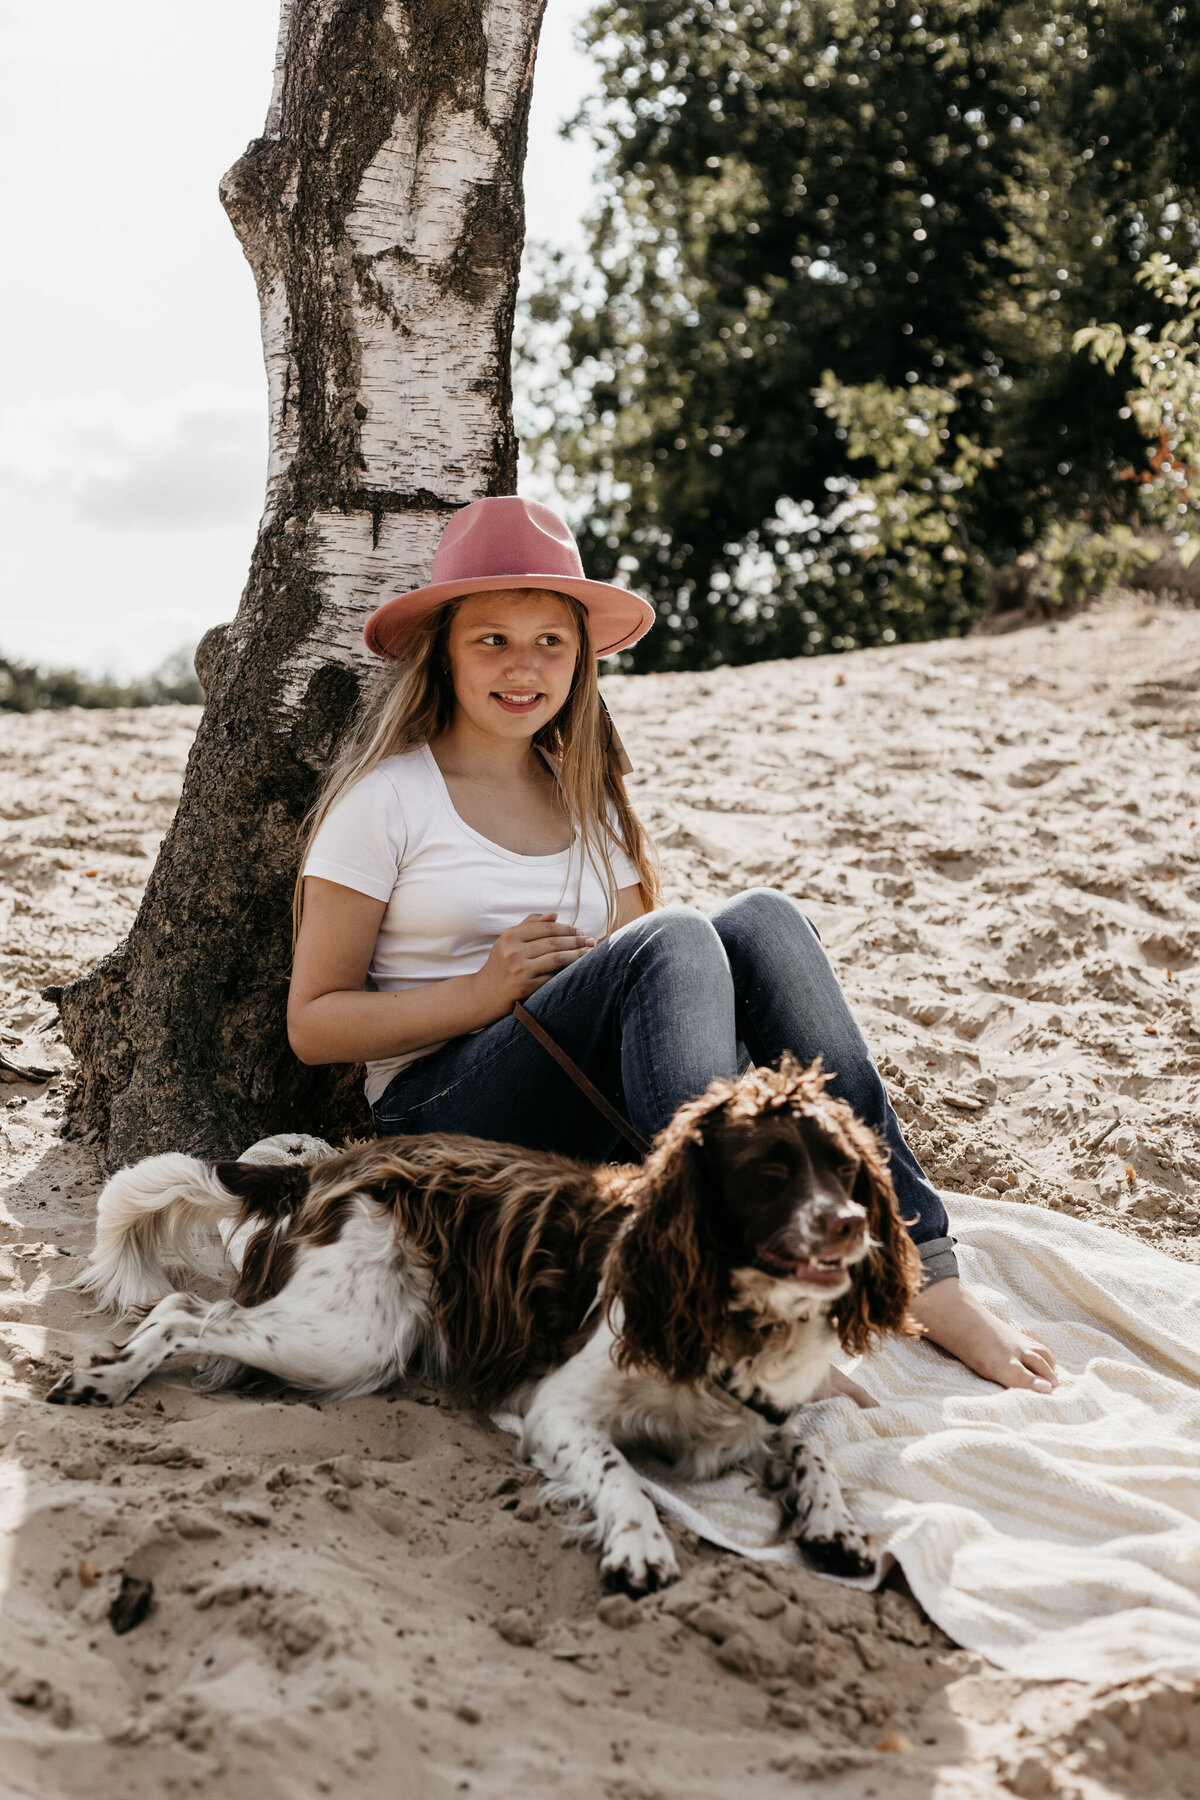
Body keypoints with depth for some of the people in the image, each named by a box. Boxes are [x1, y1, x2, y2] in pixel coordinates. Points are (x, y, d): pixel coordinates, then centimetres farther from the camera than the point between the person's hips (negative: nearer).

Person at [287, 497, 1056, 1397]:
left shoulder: (584, 796, 18)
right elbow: (313, 1026, -2)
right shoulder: (385, 797, 1)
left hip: (596, 1128, 5)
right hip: (444, 1108, -5)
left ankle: (921, 1271, -31)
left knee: (763, 921, -21)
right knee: (673, 941, -30)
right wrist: (485, 990, -14)